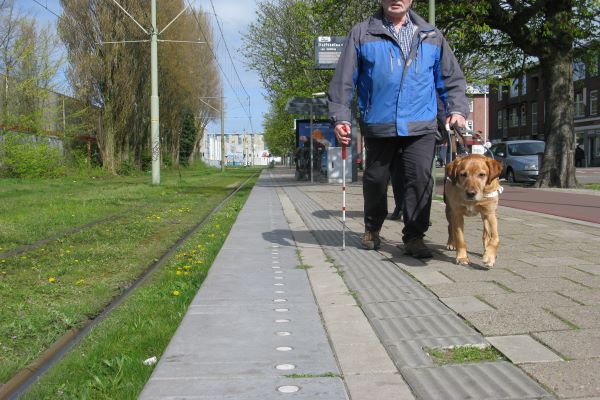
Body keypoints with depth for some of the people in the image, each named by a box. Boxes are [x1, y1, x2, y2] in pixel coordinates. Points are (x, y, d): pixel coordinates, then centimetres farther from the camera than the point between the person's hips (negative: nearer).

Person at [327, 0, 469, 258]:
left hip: (420, 127, 1)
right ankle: (372, 229, 32)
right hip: (378, 127, 0)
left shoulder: (431, 36, 12)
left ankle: (414, 237, 5)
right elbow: (343, 79, 4)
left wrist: (457, 109, 1)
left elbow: (452, 78, 16)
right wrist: (340, 117, -5)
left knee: (420, 180, -7)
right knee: (375, 180, 10)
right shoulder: (362, 34, 7)